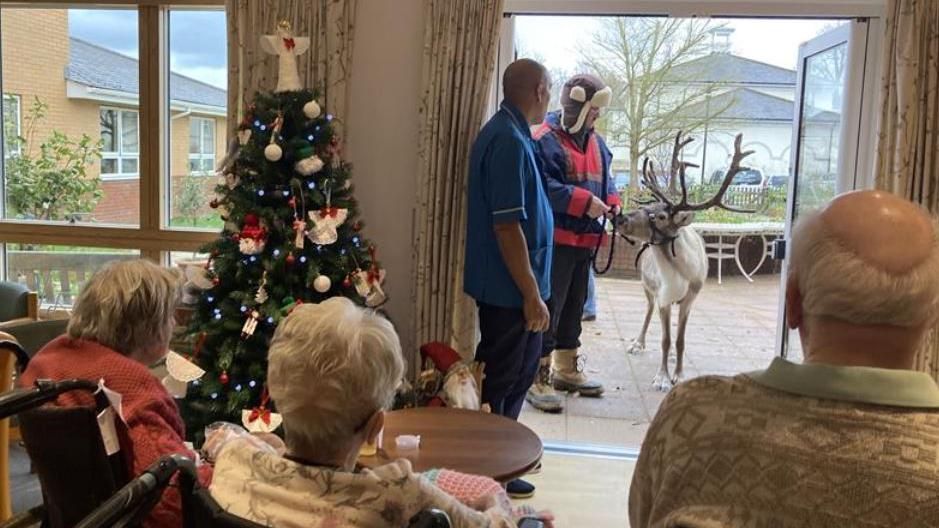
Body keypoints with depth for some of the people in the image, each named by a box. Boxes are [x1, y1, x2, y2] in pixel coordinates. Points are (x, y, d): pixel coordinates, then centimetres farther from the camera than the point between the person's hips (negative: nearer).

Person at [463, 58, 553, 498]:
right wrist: (531, 294, -21)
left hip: (503, 282, 10)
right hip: (510, 287, -10)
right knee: (502, 378, 3)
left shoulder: (503, 131, 11)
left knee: (517, 370, 21)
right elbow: (507, 226, -25)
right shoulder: (510, 141, -22)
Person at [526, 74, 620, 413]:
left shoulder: (596, 142, 14)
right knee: (548, 308, -5)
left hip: (584, 241, 9)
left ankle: (567, 369, 31)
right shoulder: (545, 140, -14)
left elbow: (604, 180, 20)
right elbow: (543, 188, -23)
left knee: (574, 307, 17)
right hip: (555, 240, -9)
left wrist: (613, 203, -2)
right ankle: (539, 379, 2)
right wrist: (585, 202, -27)